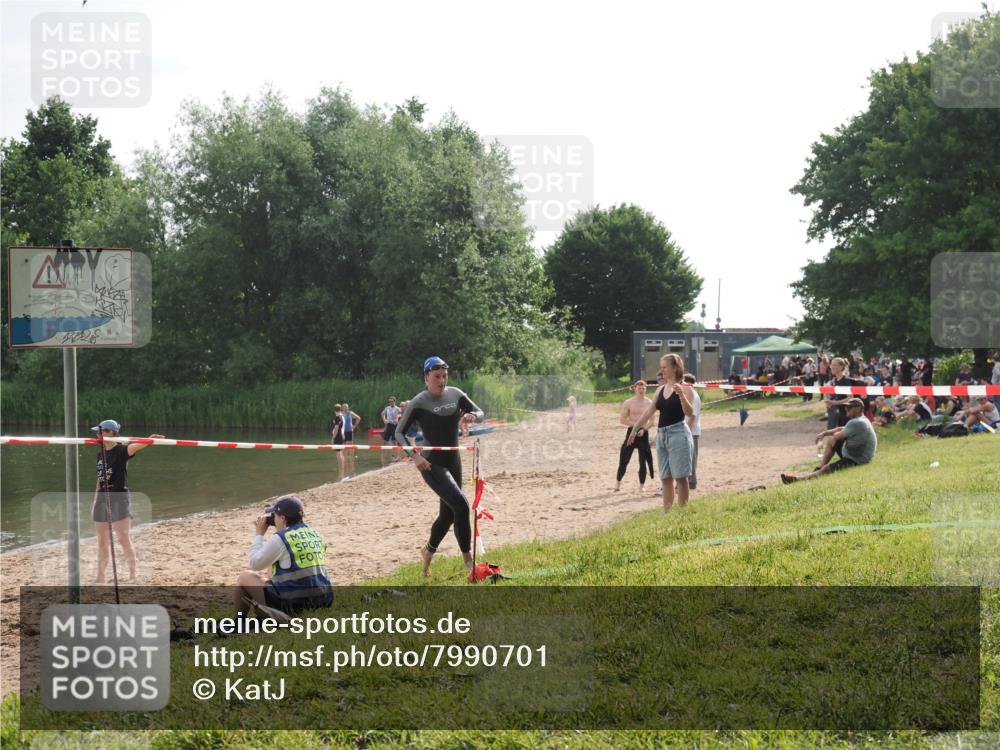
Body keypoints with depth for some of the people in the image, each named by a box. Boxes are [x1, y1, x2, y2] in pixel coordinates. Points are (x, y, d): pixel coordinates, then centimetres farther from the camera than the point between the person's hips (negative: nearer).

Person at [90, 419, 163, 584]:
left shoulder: (121, 451, -9)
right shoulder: (100, 454, 11)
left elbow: (135, 447, -31)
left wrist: (147, 441, -53)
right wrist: (95, 503, 17)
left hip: (119, 498, -7)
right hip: (102, 499, 7)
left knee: (124, 539, -6)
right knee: (102, 542, 13)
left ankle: (133, 576, 2)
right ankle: (100, 576, 21)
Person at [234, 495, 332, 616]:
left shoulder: (280, 538, -11)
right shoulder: (315, 535, 9)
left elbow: (255, 564, 0)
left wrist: (259, 534, 9)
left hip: (292, 603, -7)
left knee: (245, 577, 14)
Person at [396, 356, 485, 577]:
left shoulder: (455, 394, 1)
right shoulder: (419, 403, -13)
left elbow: (480, 413, 8)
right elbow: (400, 432, -7)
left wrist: (472, 416, -16)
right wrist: (414, 456, -21)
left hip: (453, 461, 6)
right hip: (431, 465, -6)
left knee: (448, 513, 14)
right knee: (460, 504, -22)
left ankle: (428, 551, 39)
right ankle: (468, 559, -13)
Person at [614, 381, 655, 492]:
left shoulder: (649, 403, 4)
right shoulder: (628, 403, -1)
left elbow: (651, 421, 2)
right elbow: (622, 420, -4)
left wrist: (644, 429, -15)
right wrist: (635, 424, -15)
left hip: (643, 433, 1)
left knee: (643, 461, 1)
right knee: (624, 460, -3)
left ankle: (641, 486, 11)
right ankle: (618, 483, 10)